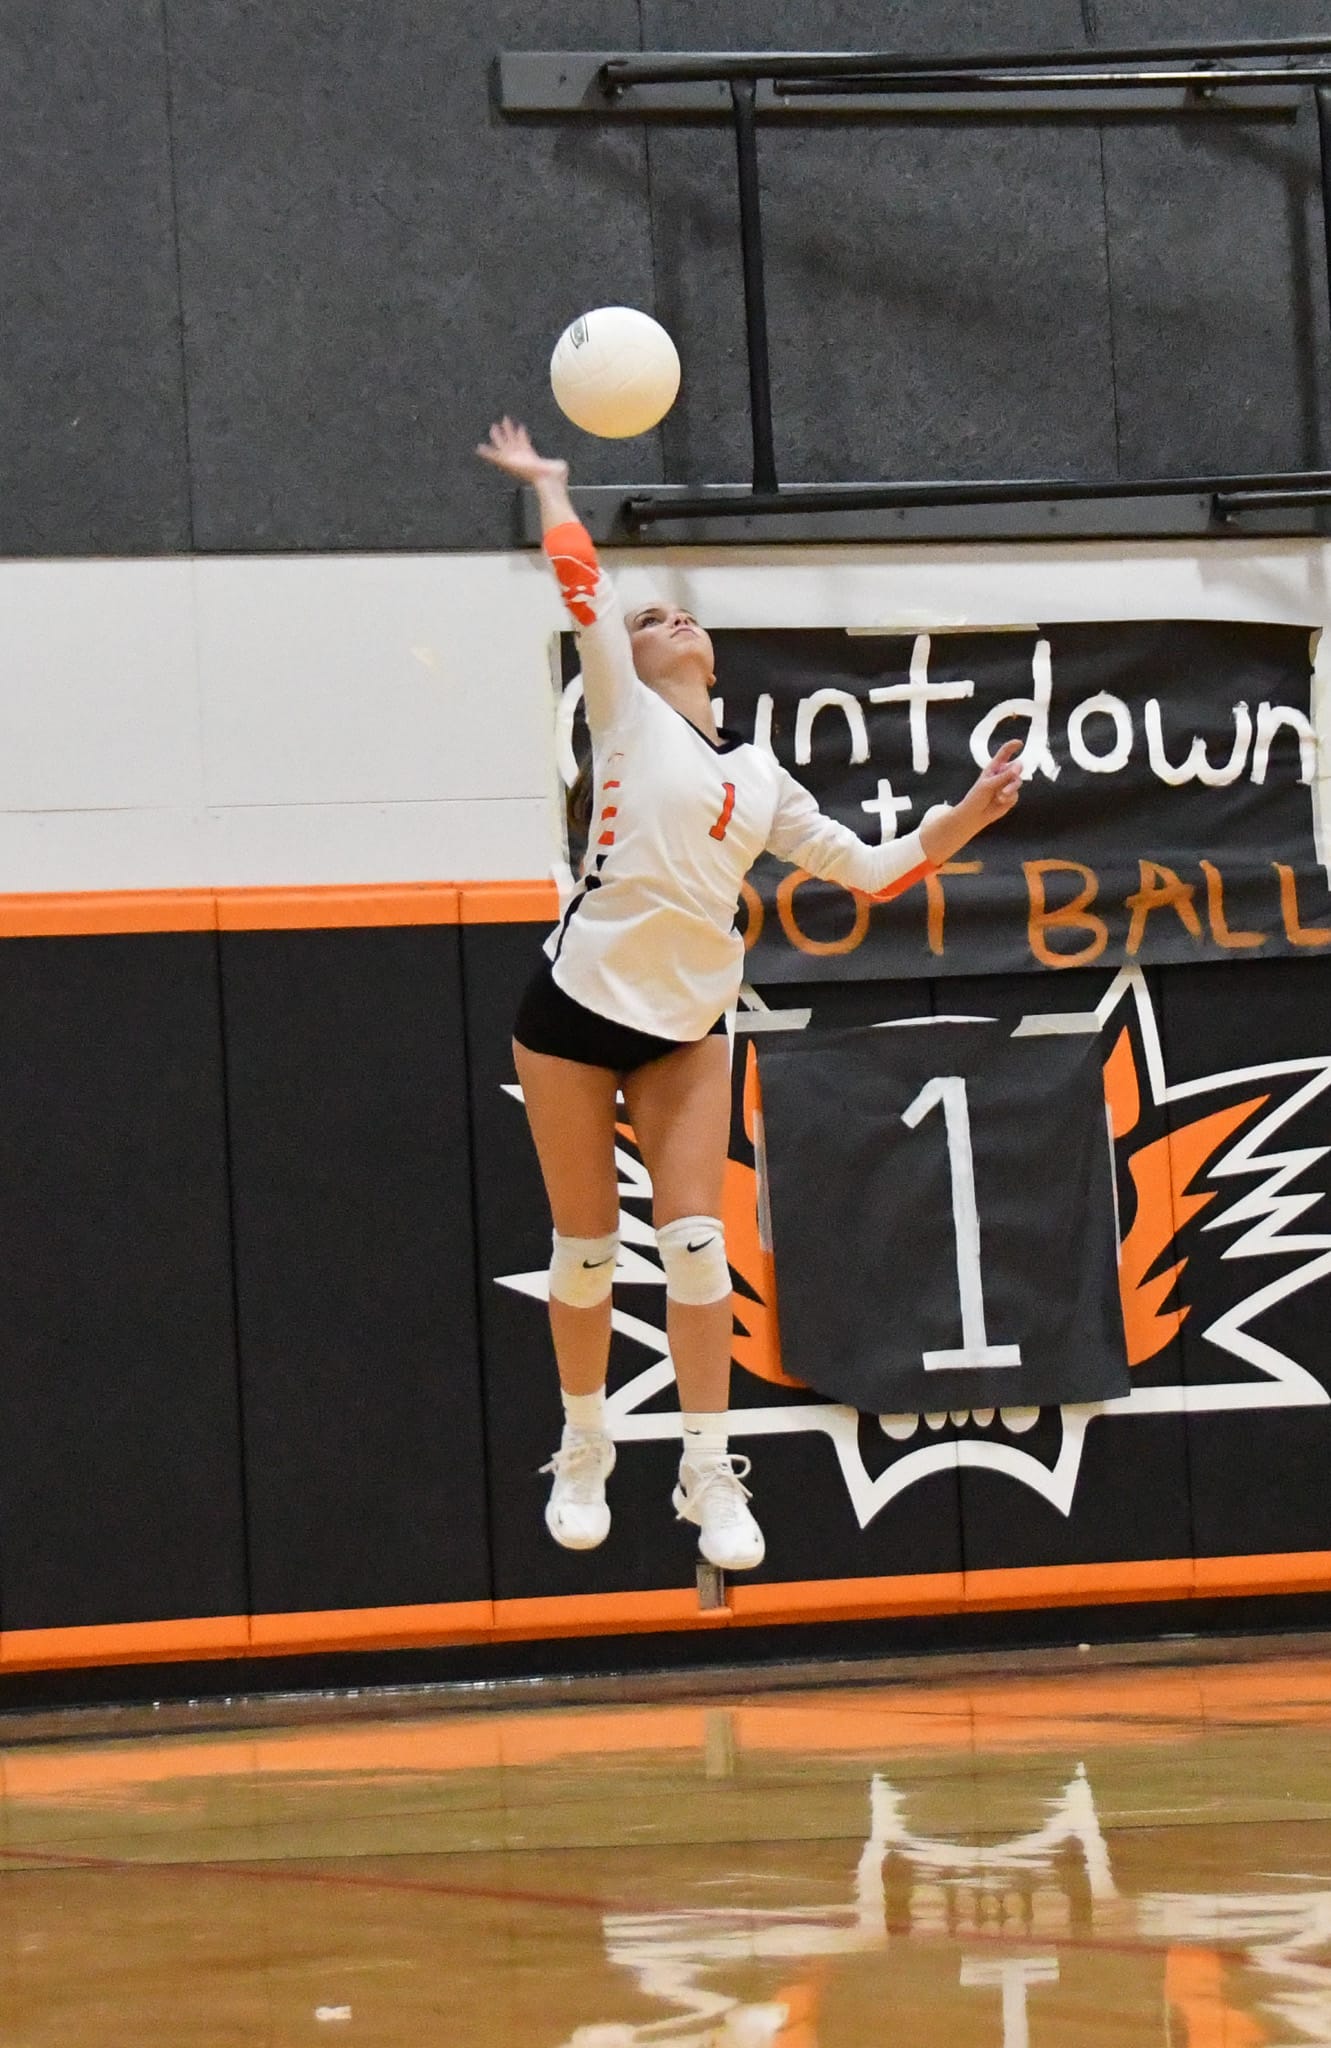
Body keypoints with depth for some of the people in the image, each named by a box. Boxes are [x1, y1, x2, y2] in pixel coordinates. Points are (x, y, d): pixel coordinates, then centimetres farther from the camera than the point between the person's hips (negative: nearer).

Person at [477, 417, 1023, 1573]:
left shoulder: (758, 775, 14)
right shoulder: (625, 711, 3)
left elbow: (871, 869, 15)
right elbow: (581, 580, -3)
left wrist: (965, 819, 3)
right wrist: (548, 485, 5)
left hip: (689, 1024, 3)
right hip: (578, 1008, -3)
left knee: (697, 1242, -6)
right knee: (586, 1249, 2)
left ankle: (709, 1476, -2)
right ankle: (584, 1457, 18)